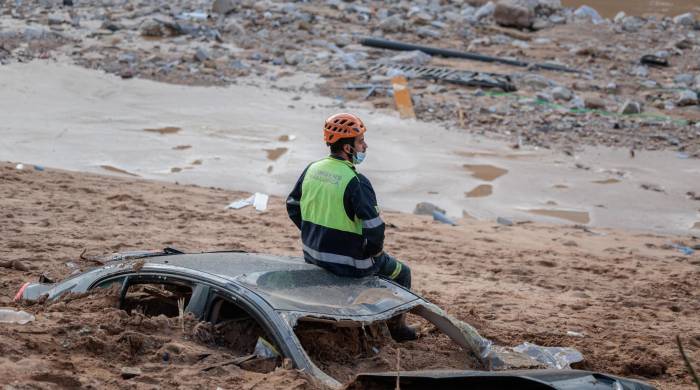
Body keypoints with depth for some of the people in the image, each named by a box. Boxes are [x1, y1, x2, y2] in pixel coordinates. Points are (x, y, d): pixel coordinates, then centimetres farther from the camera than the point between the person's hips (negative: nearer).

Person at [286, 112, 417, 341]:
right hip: (349, 263, -8)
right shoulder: (356, 182, -24)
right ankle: (397, 327, 34)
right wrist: (374, 251, -5)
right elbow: (374, 229, -26)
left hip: (313, 255, 8)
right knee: (402, 273, 20)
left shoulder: (312, 169, -2)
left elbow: (292, 207, 11)